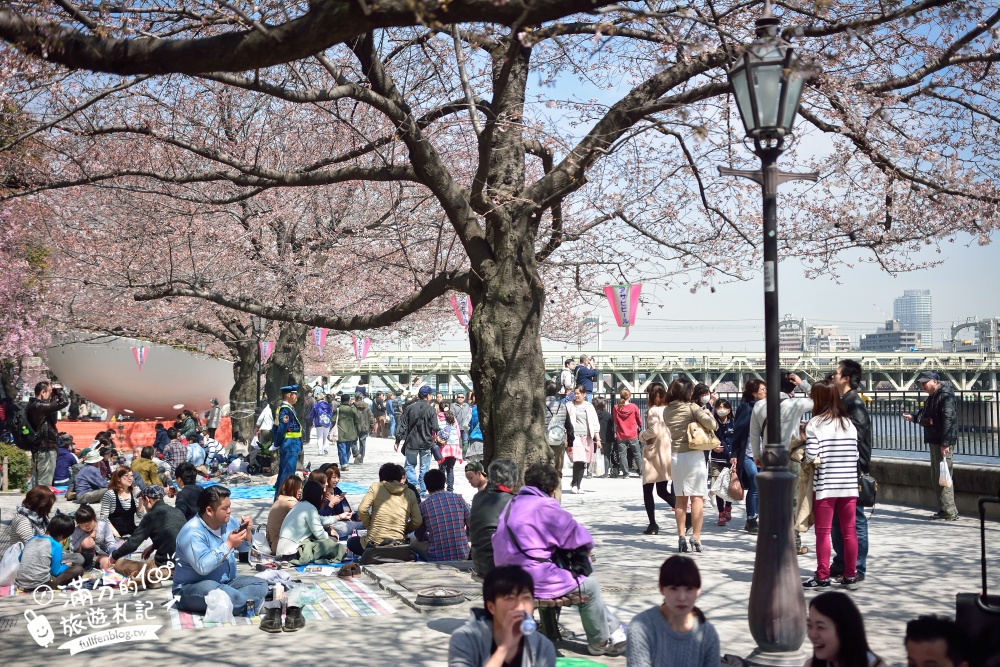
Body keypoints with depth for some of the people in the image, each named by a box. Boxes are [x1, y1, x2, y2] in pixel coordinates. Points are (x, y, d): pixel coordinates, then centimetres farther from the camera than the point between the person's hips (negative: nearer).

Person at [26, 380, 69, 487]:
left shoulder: (32, 405, 12)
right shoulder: (39, 406, -19)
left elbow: (52, 406, 22)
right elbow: (64, 402, -23)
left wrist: (54, 394, 10)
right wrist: (58, 390, -6)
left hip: (38, 448, 10)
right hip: (46, 449, -10)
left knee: (37, 482, 14)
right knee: (44, 484, -8)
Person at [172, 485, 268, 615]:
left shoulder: (229, 521, 2)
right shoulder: (192, 532, -21)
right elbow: (203, 567, -34)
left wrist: (247, 532, -8)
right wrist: (229, 545, -27)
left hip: (225, 583, 8)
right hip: (192, 589, -7)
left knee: (261, 584, -9)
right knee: (212, 589, -39)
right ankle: (252, 604, -23)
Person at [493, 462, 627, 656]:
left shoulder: (512, 504, 13)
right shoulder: (545, 507, -14)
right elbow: (581, 538, -11)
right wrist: (587, 549, 12)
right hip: (534, 580, -10)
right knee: (589, 586, 8)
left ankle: (615, 629, 31)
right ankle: (600, 643, 24)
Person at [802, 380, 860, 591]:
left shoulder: (815, 423, -9)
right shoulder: (849, 423, 6)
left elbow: (811, 455, -15)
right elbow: (856, 454, 5)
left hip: (824, 485, -4)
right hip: (849, 484, 4)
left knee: (823, 532, 3)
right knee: (849, 531, 10)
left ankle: (823, 577, 6)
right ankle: (851, 577, 16)